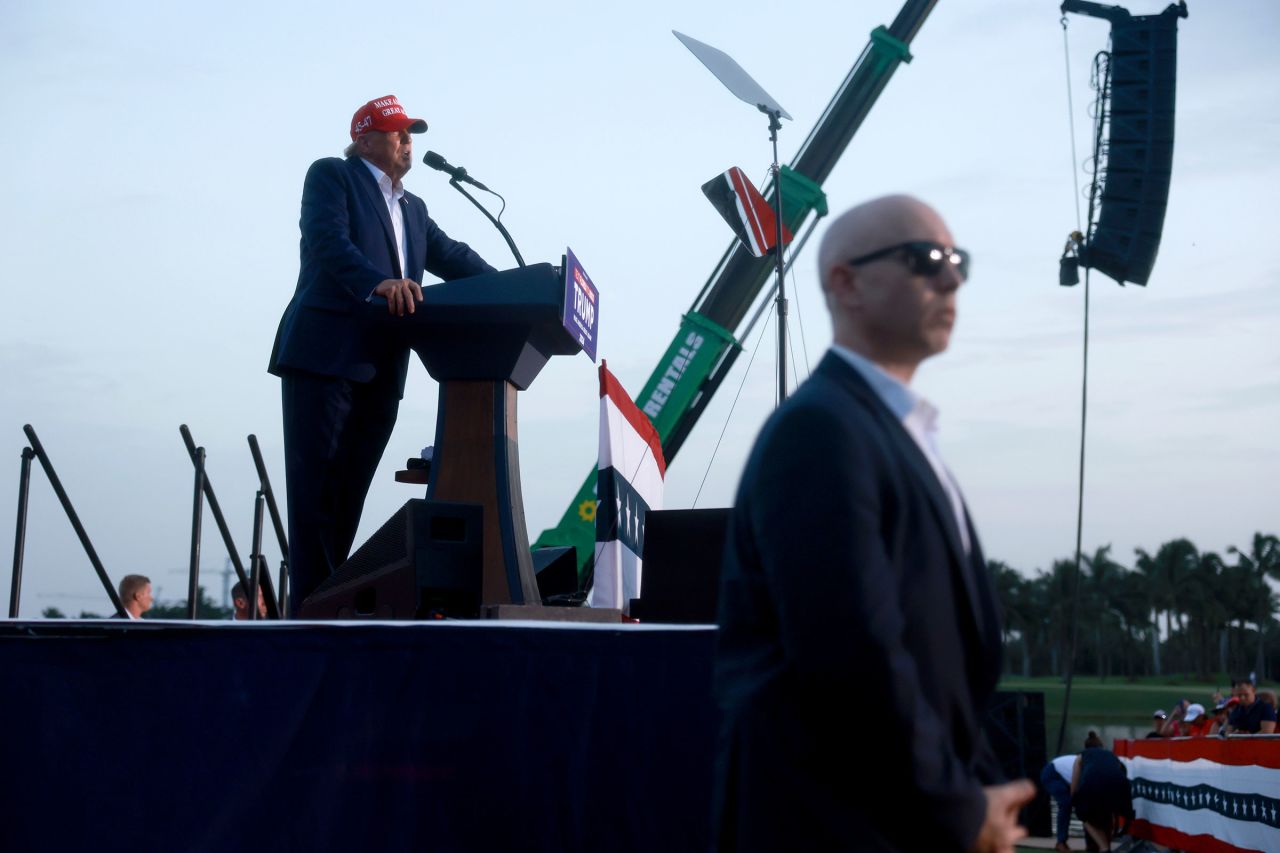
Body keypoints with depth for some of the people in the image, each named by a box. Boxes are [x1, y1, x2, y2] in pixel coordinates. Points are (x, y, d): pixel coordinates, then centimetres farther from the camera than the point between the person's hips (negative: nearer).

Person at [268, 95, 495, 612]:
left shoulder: (413, 209, 26)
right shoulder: (330, 176, 4)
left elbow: (452, 257, 15)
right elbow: (329, 241, -13)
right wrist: (379, 283, -31)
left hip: (380, 370, 7)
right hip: (325, 357, -7)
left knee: (349, 495, 6)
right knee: (316, 489, -9)